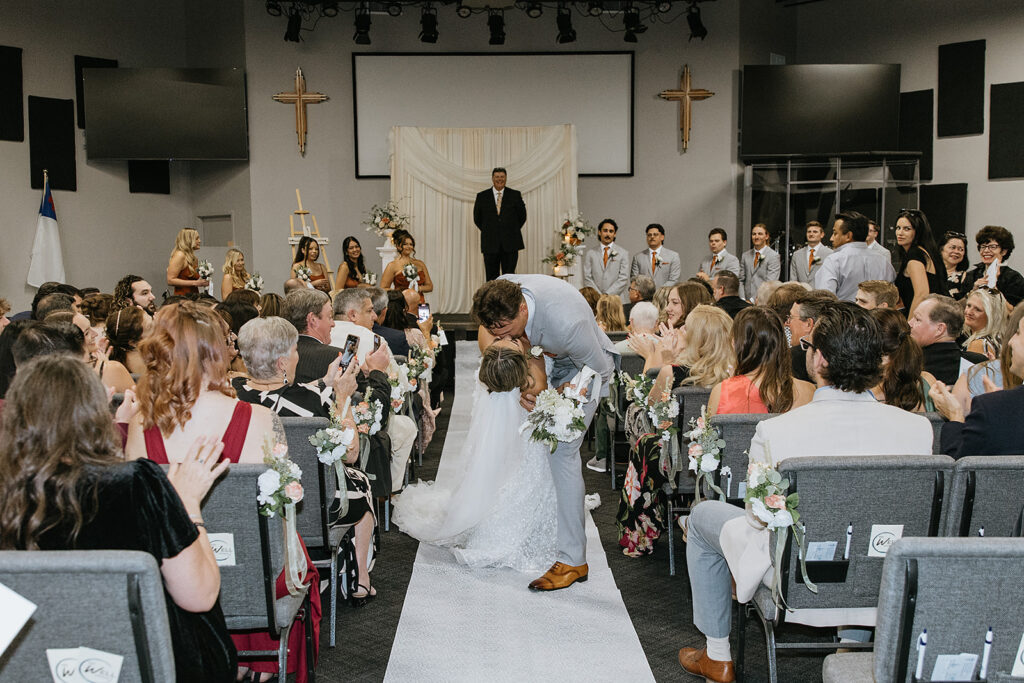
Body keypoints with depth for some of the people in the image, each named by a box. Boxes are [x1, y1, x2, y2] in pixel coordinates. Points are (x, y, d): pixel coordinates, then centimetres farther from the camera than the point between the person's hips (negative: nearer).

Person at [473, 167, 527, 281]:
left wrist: (512, 232, 7)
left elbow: (522, 216, 12)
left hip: (510, 244, -1)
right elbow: (477, 219, 14)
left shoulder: (515, 195, 6)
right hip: (490, 244, 1)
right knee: (491, 279, 1)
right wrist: (488, 231, 8)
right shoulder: (482, 197, 6)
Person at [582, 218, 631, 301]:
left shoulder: (623, 253, 8)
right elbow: (587, 278, 5)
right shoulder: (589, 253, 11)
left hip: (616, 298, 0)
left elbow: (623, 279, 0)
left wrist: (607, 295, -10)